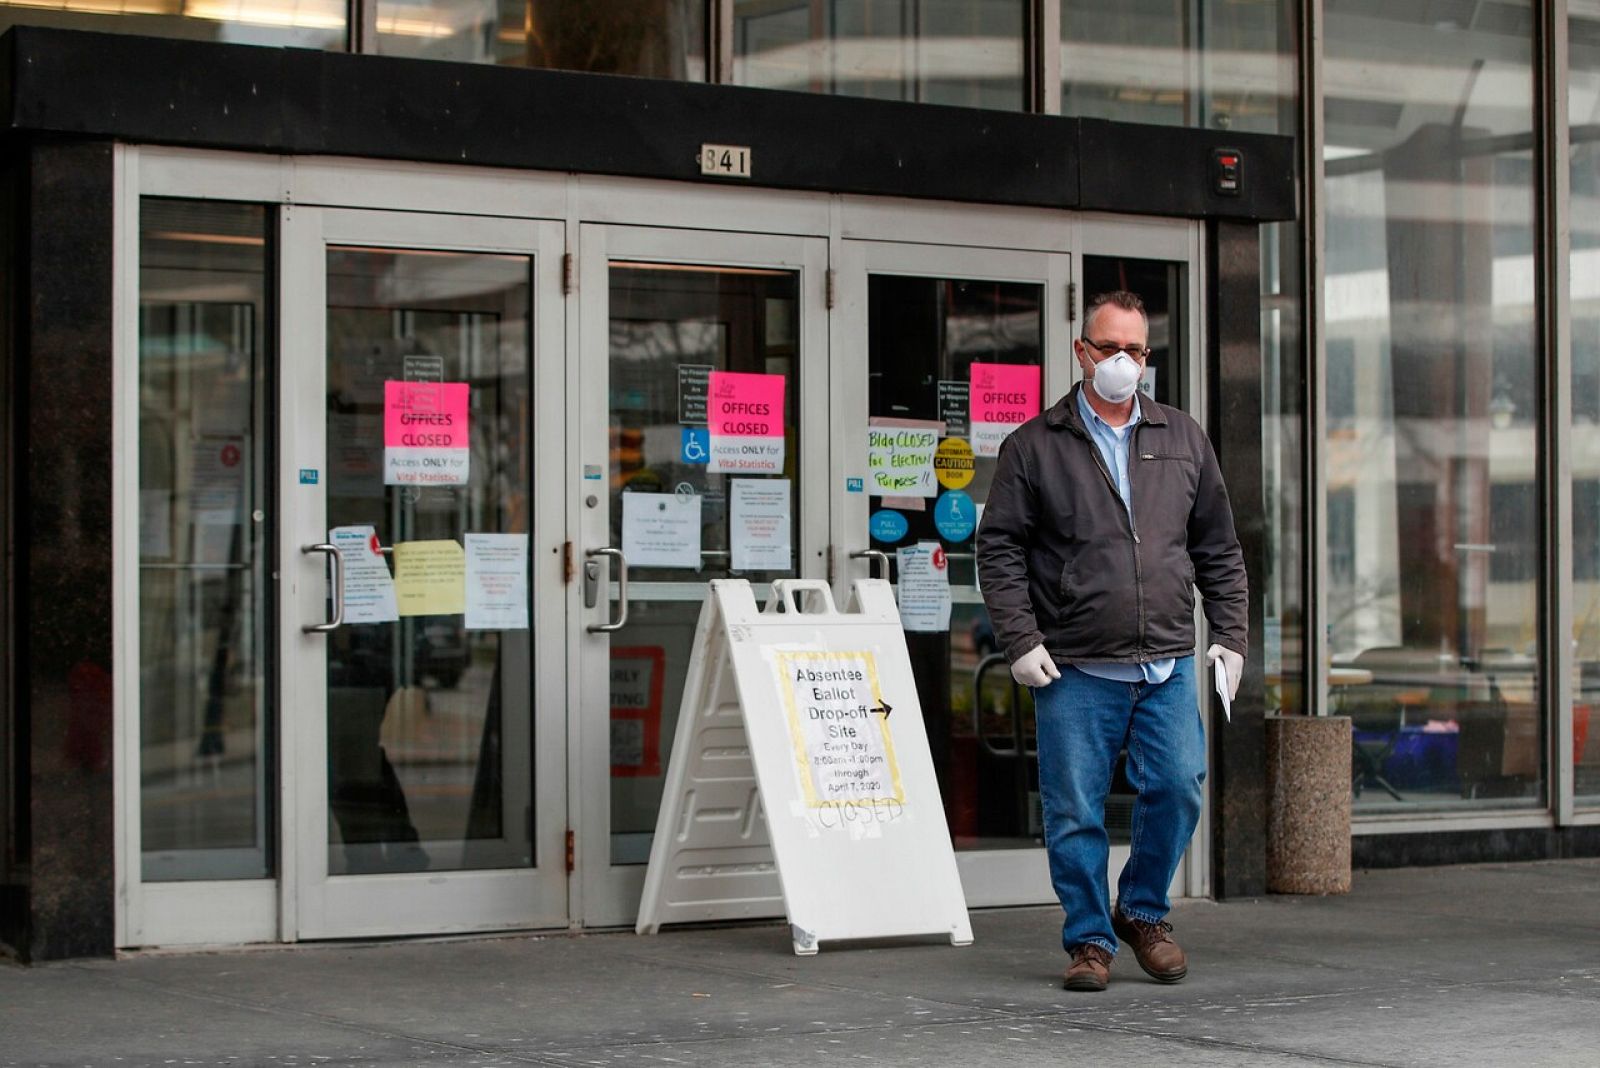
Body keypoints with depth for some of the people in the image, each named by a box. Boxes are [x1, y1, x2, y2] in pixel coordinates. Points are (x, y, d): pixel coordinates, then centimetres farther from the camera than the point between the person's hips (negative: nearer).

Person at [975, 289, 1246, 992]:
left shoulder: (1184, 441, 14)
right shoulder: (1034, 447, 4)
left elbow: (1219, 550, 17)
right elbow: (999, 549, 2)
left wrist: (1229, 636, 10)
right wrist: (1020, 641, -7)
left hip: (1167, 667, 2)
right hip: (1075, 671, -2)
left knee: (1178, 788, -5)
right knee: (1075, 813, 0)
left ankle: (1143, 911, 18)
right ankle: (1089, 940, 14)